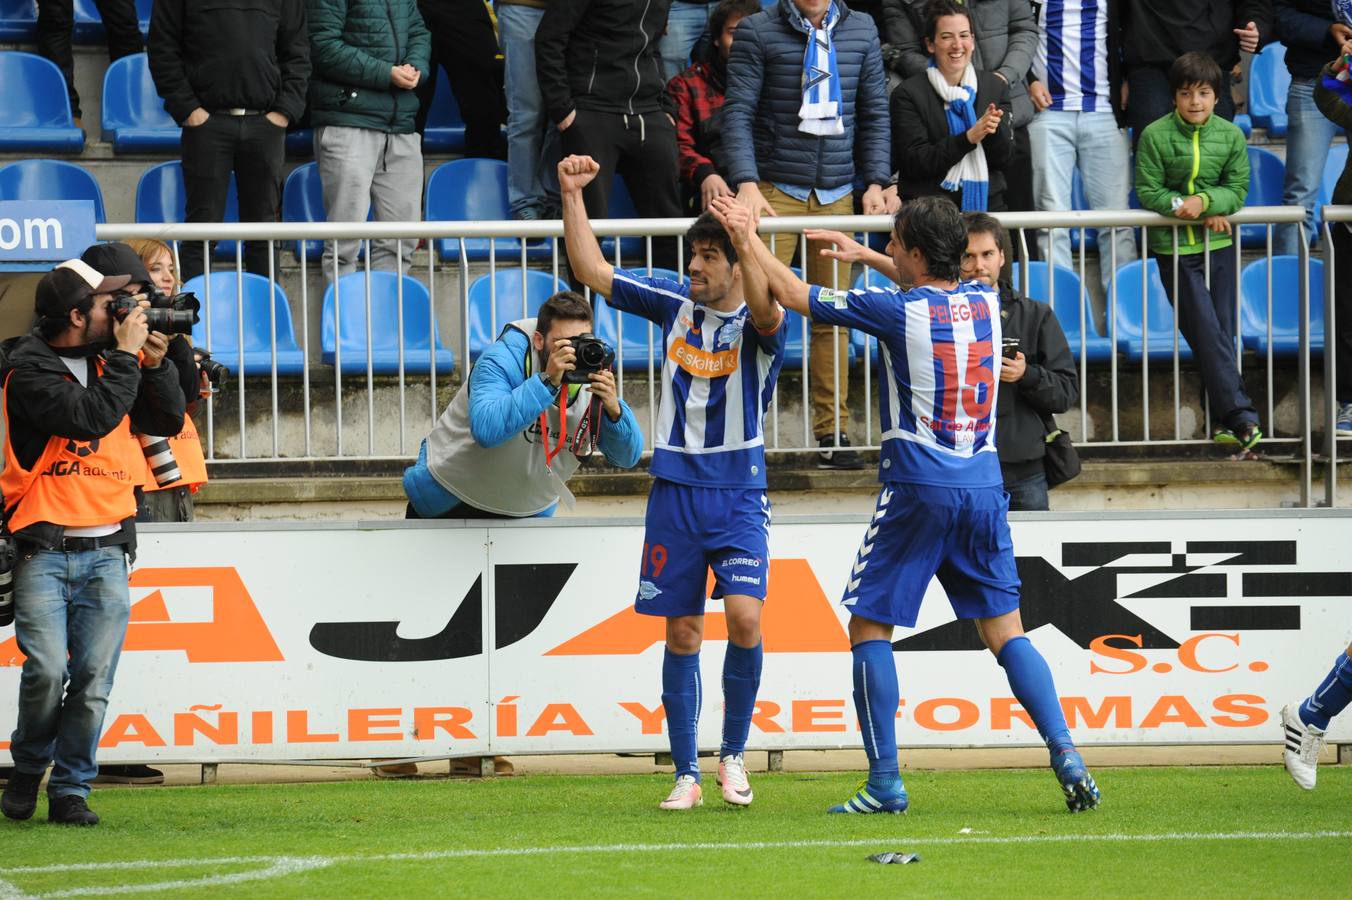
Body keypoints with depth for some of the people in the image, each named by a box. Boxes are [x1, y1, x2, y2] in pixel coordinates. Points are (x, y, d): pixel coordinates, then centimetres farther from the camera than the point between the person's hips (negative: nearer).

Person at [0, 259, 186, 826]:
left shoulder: (107, 362, 13)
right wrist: (127, 356, -10)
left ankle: (71, 790, 6)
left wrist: (155, 365, 2)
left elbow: (166, 421, 17)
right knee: (47, 671, -14)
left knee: (93, 678, -2)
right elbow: (93, 417, -19)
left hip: (106, 551, 5)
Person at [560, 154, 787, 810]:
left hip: (738, 493, -4)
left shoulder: (759, 327, -7)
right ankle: (686, 775, 11)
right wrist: (572, 196, 1)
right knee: (682, 633, 5)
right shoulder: (675, 305, 6)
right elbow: (592, 272, 9)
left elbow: (766, 309, -32)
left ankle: (734, 754, 1)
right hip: (674, 491, 4)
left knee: (744, 618, -18)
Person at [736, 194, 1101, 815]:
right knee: (1005, 629, 9)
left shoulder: (899, 312, -10)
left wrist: (747, 239, 12)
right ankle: (1066, 757, -5)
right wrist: (864, 256, 36)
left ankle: (885, 782, -1)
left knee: (870, 627, 5)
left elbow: (793, 293, -2)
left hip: (917, 489, -5)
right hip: (984, 485, 5)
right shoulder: (984, 302, 6)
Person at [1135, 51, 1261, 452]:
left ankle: (1226, 422, 11)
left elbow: (1237, 189, -1)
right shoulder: (1155, 136, -7)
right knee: (1207, 333, -9)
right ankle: (1240, 416, -12)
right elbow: (1148, 192, -5)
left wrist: (1204, 201, -19)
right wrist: (1181, 207, -16)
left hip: (1218, 245, 3)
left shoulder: (1231, 136, 0)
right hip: (1174, 248, -3)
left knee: (1223, 332, 5)